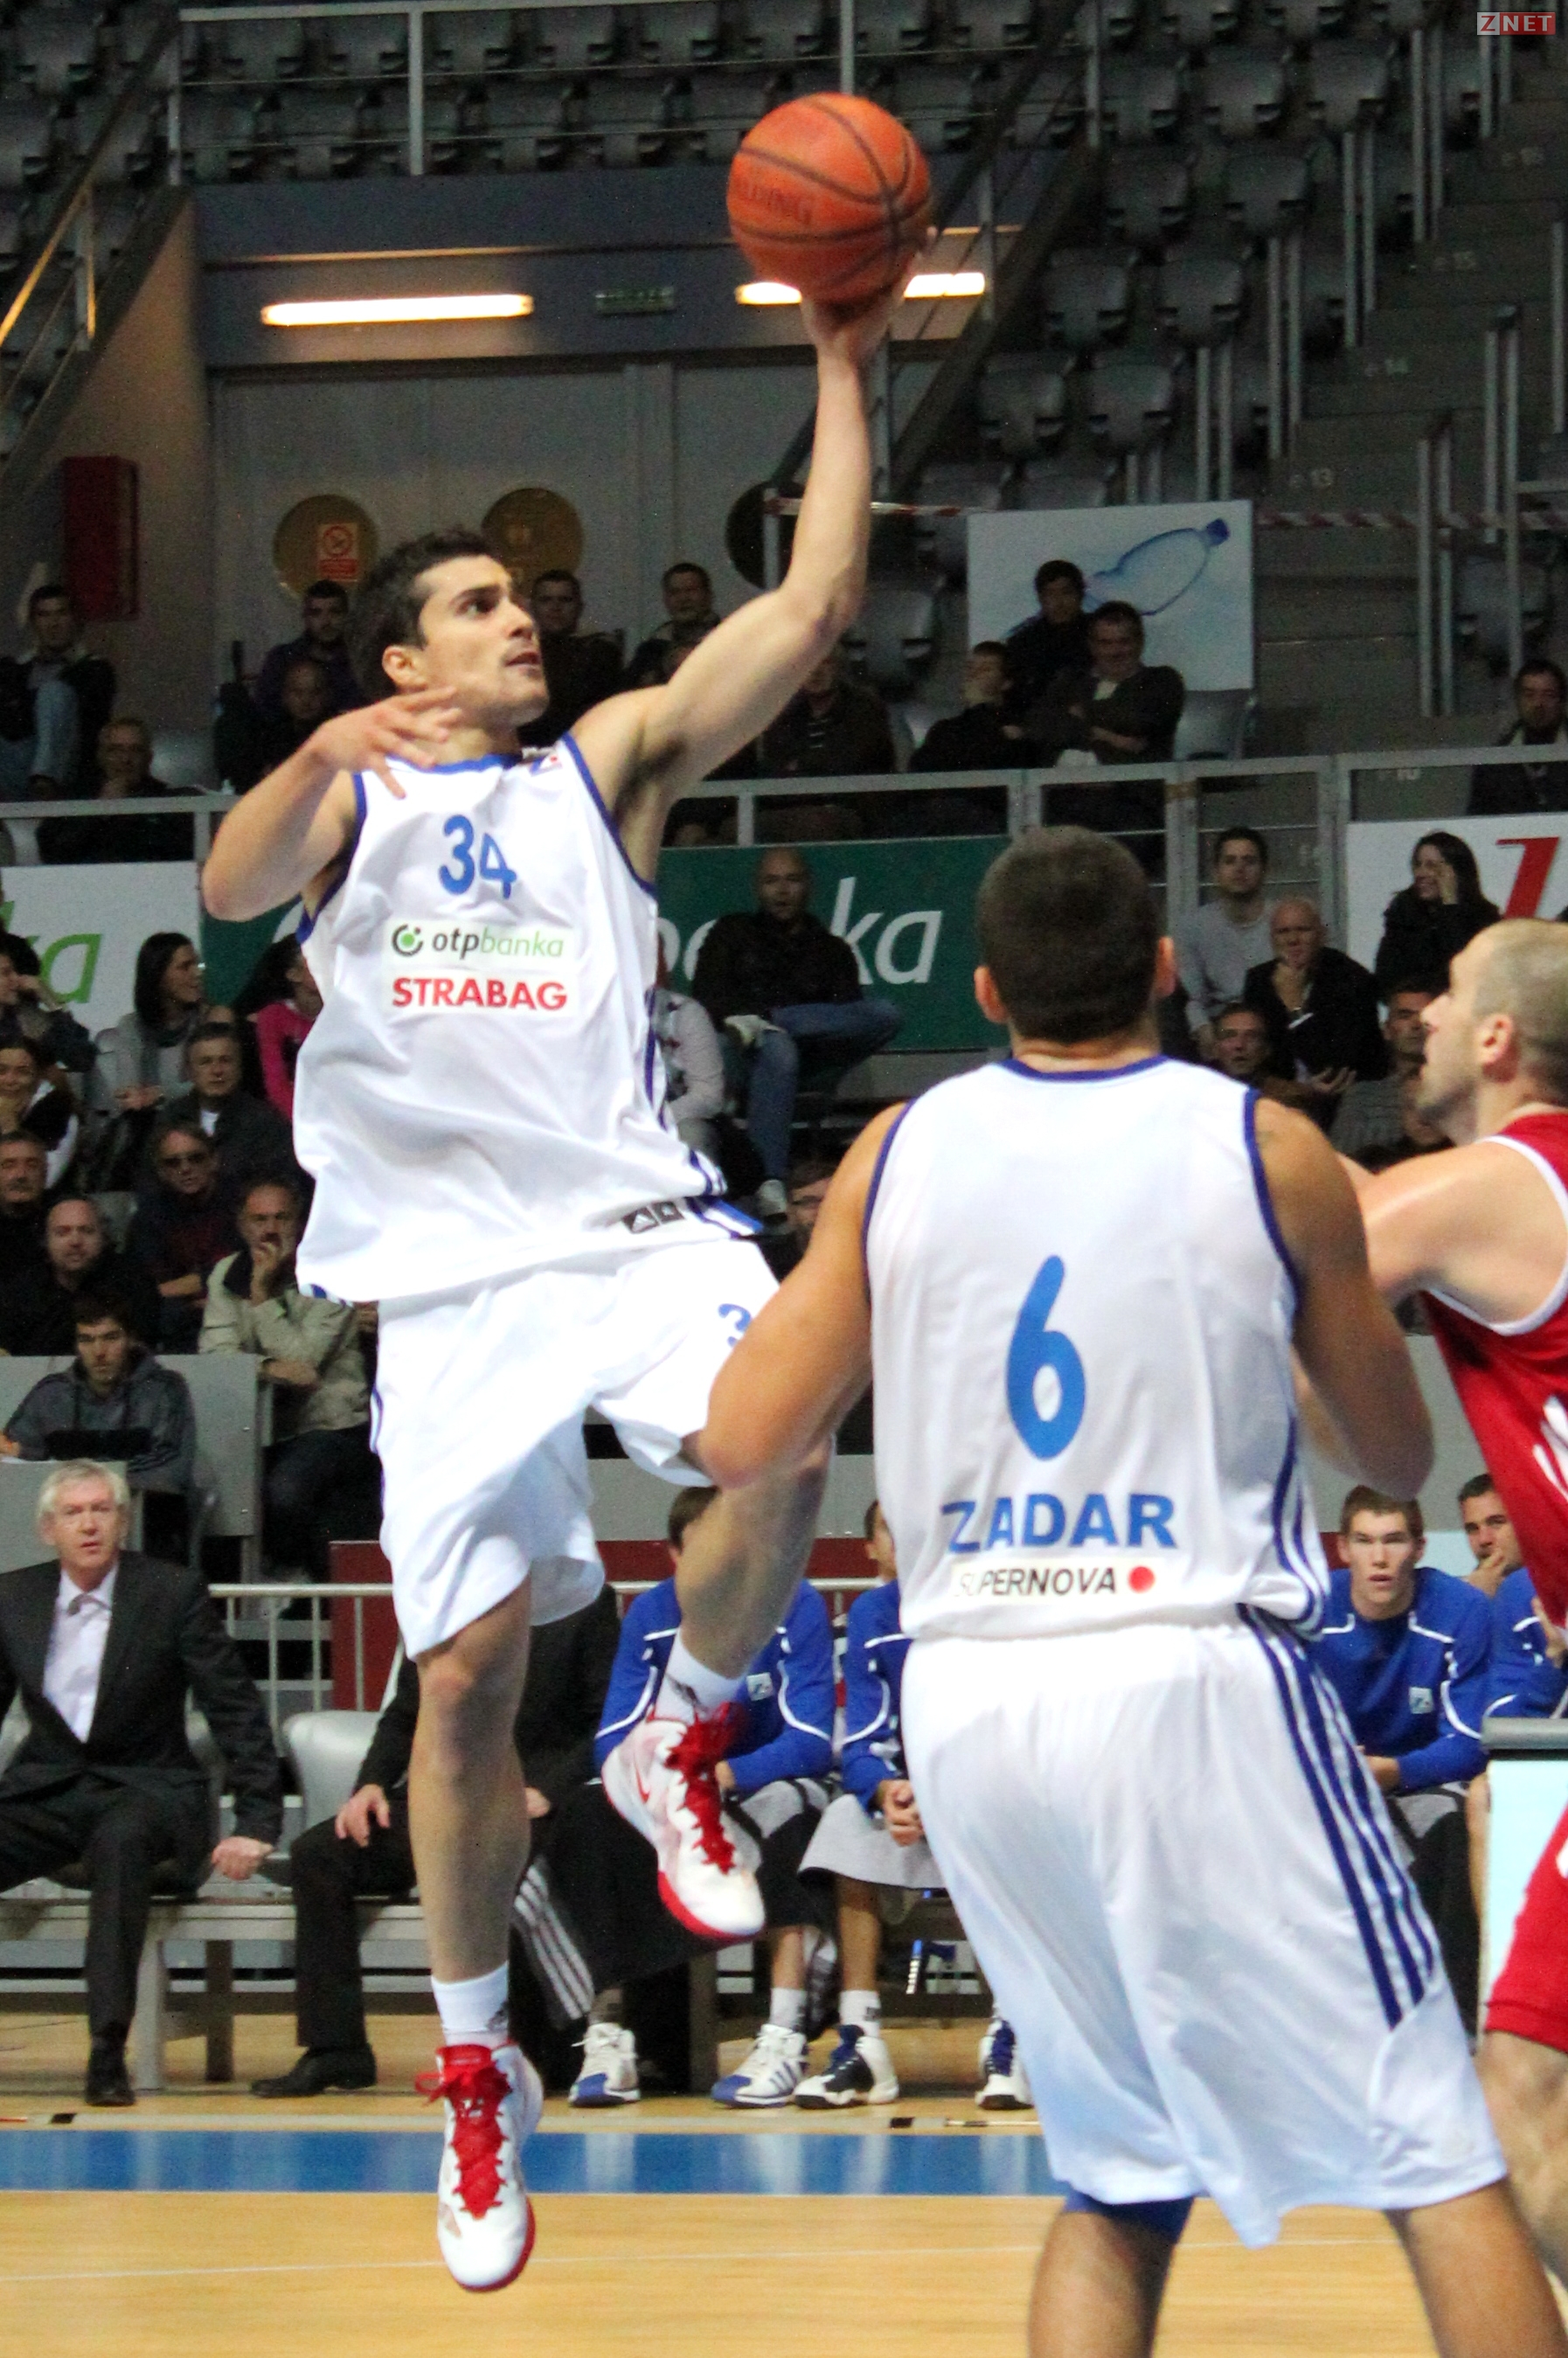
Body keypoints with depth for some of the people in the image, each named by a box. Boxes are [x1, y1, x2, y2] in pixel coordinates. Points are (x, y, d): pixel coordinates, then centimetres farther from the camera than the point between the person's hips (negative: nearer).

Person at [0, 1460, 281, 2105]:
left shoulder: (174, 1594, -2)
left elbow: (238, 1713, -3)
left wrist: (256, 1825, -10)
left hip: (144, 1791, -4)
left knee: (120, 1841, -39)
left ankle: (108, 2049, -38)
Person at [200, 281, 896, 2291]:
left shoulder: (607, 769, 14)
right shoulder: (344, 797, 11)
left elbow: (810, 612, 4)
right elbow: (230, 888, -12)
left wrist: (841, 372, -3)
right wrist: (327, 755, -32)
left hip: (633, 1223, 0)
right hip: (455, 1273, 0)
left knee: (783, 1441, -32)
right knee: (467, 1674, -3)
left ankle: (678, 1746, -5)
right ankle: (474, 2071, 13)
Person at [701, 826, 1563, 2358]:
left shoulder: (898, 1155, 5)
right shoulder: (1270, 1154, -1)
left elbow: (743, 1440, 5)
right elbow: (1397, 1457, 10)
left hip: (971, 1700, 4)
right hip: (1192, 1677, -4)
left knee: (1116, 2181, 17)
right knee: (1436, 2160, 0)